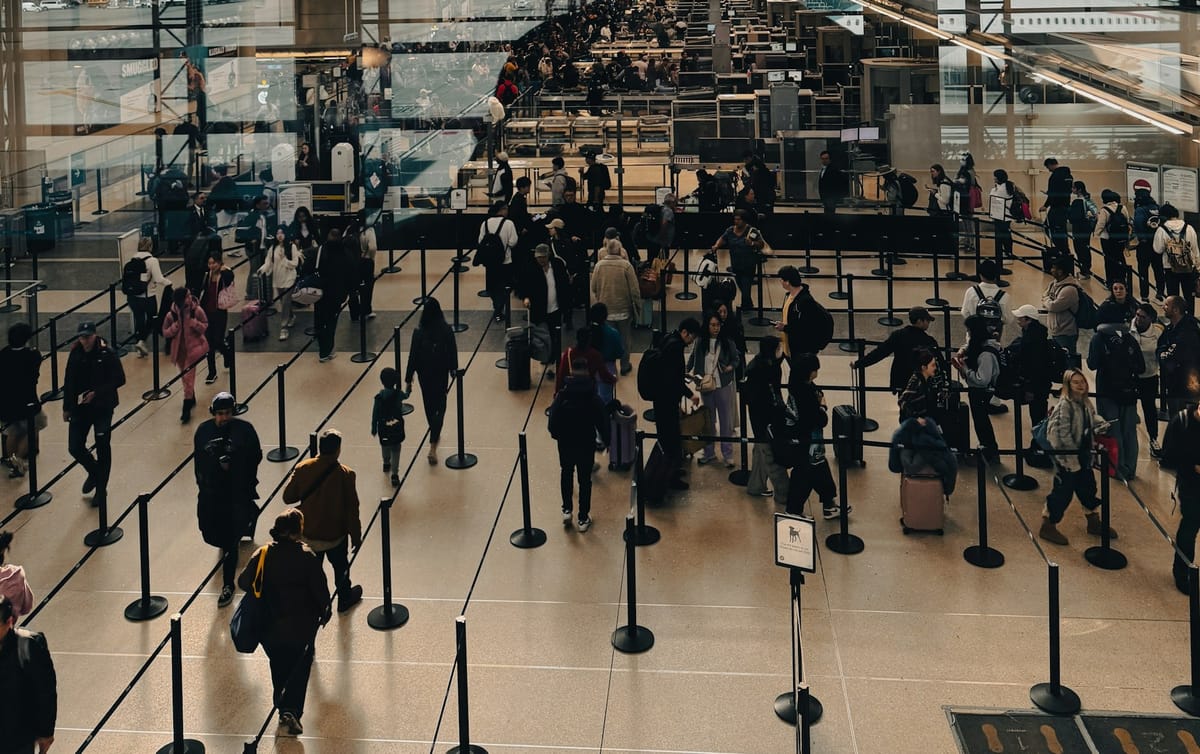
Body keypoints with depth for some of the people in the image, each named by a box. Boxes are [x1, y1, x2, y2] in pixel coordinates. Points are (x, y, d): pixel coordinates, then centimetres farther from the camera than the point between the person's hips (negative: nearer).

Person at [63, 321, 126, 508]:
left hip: (102, 408, -4)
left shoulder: (107, 354, -13)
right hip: (79, 408, 4)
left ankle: (101, 489, 21)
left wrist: (97, 393, -20)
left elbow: (119, 379, -12)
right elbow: (68, 382, 7)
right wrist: (67, 407, 9)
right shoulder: (76, 354, -1)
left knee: (103, 449, 6)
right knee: (75, 447, 0)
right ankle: (94, 472, 30)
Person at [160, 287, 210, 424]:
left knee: (188, 378, -8)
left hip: (194, 347, -3)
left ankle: (186, 409, -4)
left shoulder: (197, 311, -14)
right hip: (179, 350, 3)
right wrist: (174, 327, -21)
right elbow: (165, 333, -2)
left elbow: (205, 326, -1)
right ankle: (191, 400, 43)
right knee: (185, 377, 19)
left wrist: (195, 323, -21)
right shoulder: (171, 315, -12)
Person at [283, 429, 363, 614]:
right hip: (336, 535, -1)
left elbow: (287, 497, -6)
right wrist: (356, 537, -4)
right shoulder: (345, 474, -22)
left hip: (308, 534, 1)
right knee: (341, 567, 24)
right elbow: (352, 510, -16)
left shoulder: (303, 468, -15)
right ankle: (345, 598, 45)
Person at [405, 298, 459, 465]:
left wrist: (408, 380, -3)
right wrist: (453, 369, 14)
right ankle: (433, 446, -6)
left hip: (424, 374, 0)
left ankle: (435, 434, 44)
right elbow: (453, 351, -4)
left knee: (429, 406, 22)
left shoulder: (419, 332, -16)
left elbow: (413, 356, -11)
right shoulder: (446, 330, -14)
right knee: (439, 406, 7)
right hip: (441, 374, 0)